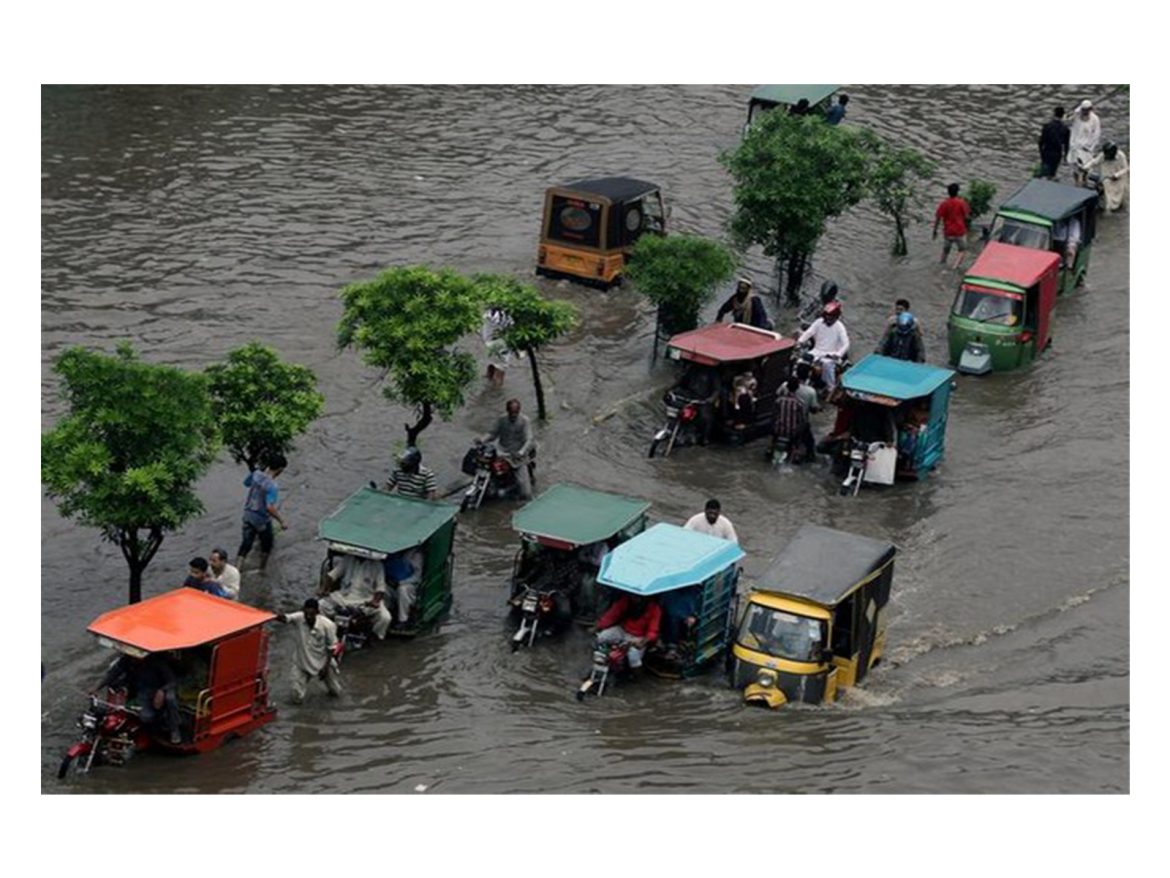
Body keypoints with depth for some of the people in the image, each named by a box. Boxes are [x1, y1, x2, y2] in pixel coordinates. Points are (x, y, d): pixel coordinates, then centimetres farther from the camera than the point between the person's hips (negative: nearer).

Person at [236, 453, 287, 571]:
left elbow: (246, 483, 13)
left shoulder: (256, 474, -9)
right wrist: (282, 521, -26)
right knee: (266, 544, 22)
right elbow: (270, 507, -37)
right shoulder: (272, 486, -30)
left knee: (245, 544, 13)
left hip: (248, 515, 5)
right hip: (262, 520, -5)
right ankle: (263, 569, 40)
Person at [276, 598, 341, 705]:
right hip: (302, 662, 0)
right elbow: (285, 618, -45)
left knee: (336, 692, 18)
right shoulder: (299, 618, -24)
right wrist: (280, 617, -68)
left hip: (322, 662, 0)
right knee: (297, 699, -3)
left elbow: (331, 647, -13)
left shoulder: (327, 625, -25)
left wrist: (326, 667, -11)